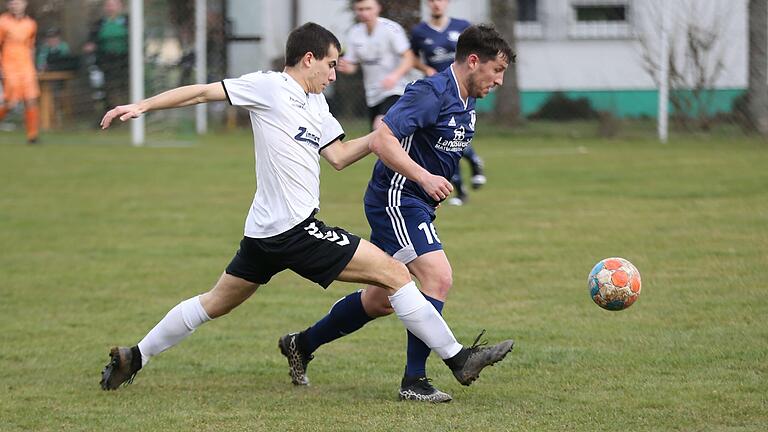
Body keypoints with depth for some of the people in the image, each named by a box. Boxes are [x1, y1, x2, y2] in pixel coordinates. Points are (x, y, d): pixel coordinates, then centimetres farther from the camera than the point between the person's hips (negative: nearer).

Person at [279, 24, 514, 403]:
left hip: (416, 205, 10)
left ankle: (301, 345, 33)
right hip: (396, 199, -10)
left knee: (381, 300, 16)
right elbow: (381, 139, -28)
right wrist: (425, 178, -34)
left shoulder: (466, 105, 10)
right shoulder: (432, 93, -19)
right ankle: (414, 381, -15)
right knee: (438, 279, -20)